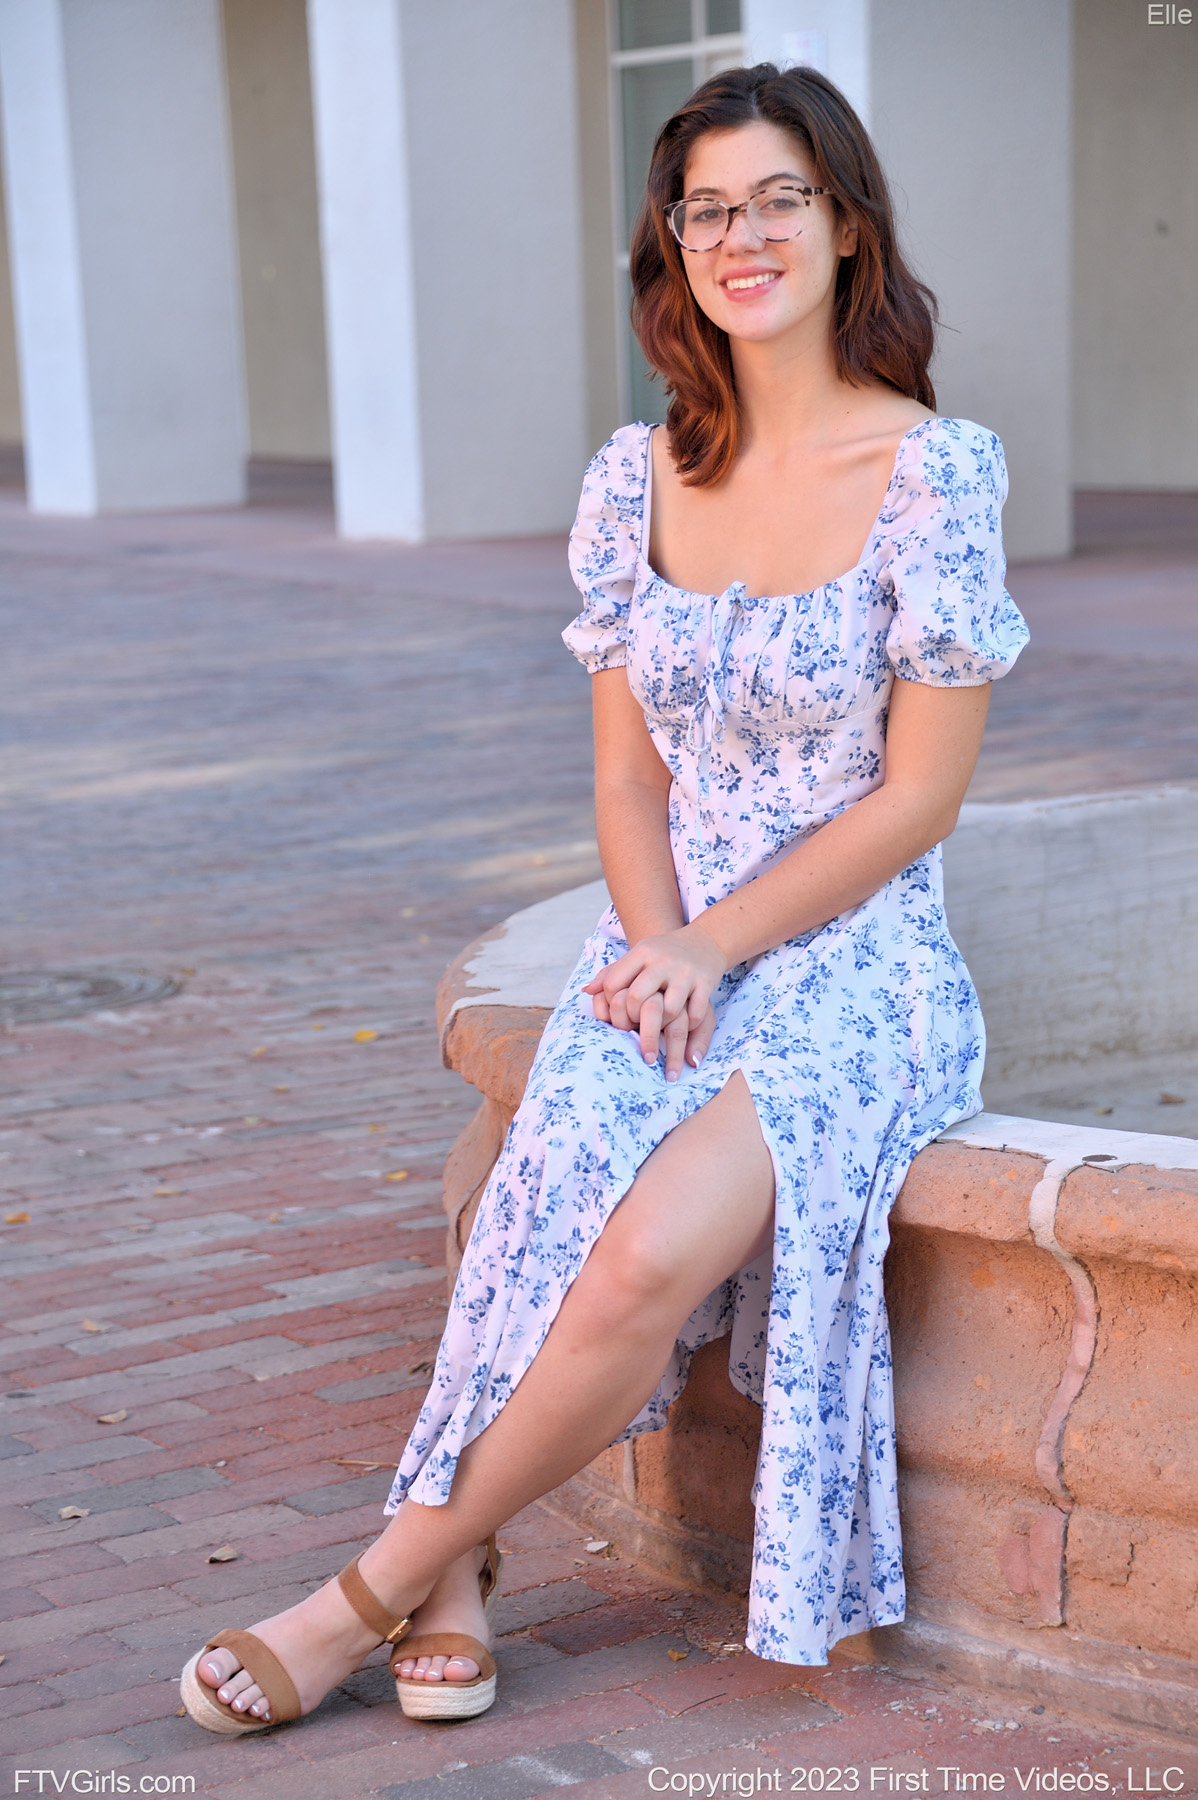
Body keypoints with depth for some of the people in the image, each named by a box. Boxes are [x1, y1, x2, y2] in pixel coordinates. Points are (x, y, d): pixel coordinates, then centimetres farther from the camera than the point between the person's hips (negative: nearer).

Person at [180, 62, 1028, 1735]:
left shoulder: (936, 471, -6)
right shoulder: (637, 478, 8)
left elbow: (918, 795, -8)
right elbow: (629, 775, 10)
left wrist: (711, 953, -13)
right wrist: (655, 946, -9)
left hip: (854, 965, -3)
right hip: (667, 951, 4)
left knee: (655, 1250, -28)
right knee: (556, 1207, -28)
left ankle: (386, 1581, -11)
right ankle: (454, 1577, -10)